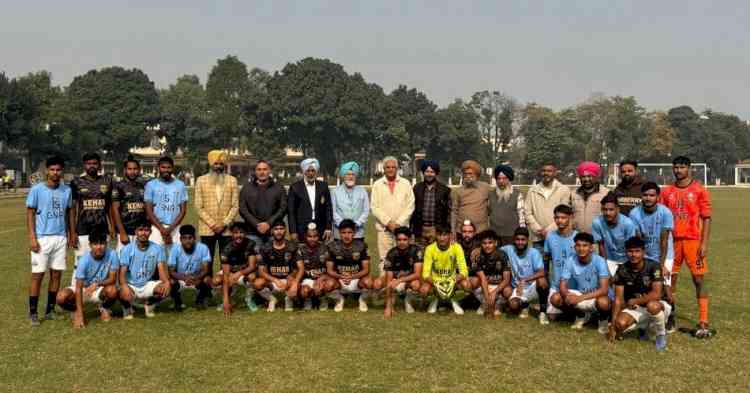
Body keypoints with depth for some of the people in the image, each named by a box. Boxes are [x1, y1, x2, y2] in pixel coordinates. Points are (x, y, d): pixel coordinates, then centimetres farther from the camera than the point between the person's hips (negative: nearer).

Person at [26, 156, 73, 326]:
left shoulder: (67, 190, 7)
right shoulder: (37, 189, -5)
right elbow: (30, 214, -4)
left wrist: (71, 234, 8)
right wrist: (32, 238, -10)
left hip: (60, 238, 4)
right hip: (42, 238, -4)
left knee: (56, 274, 6)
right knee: (38, 274, -2)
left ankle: (50, 310, 17)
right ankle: (33, 313, 5)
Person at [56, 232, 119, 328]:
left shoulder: (112, 255, -20)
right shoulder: (84, 261, -23)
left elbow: (113, 279, -16)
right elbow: (79, 287, -25)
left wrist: (97, 284, -37)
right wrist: (80, 315, -32)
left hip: (101, 290, 1)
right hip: (84, 288, -1)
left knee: (112, 290, -33)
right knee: (61, 298, -28)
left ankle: (104, 309, 2)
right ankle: (76, 311, 8)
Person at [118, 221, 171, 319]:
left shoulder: (157, 248, -4)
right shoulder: (127, 249, -9)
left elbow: (161, 268, -12)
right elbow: (122, 272, -14)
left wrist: (166, 281, -36)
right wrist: (124, 285, -37)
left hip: (148, 285, 2)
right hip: (131, 285, -2)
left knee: (166, 288, -26)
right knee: (124, 295, -37)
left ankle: (149, 304, 7)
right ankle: (127, 308, 4)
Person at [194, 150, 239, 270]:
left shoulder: (232, 180, 6)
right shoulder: (201, 180, 4)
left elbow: (235, 205, 2)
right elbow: (199, 207, -1)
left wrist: (224, 223, -9)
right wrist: (212, 224, -9)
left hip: (226, 229, 1)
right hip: (207, 229, 0)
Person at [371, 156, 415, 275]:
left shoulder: (405, 184, 10)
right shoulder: (377, 185, 9)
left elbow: (410, 206, 3)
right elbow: (374, 207, 2)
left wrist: (398, 223, -7)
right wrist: (388, 222, -9)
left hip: (402, 227, 0)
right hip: (383, 228, 0)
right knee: (384, 259, -3)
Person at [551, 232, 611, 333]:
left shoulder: (599, 261, -23)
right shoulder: (570, 261, -13)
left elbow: (604, 290, -28)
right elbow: (562, 286, -11)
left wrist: (581, 298, -37)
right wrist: (567, 295, -36)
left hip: (597, 296, -4)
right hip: (579, 294, 4)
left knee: (603, 302, -39)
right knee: (555, 299, -19)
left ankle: (603, 320, 0)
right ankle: (582, 315, 10)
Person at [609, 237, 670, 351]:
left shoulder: (653, 266, -17)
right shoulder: (622, 270, -7)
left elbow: (656, 294, -24)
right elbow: (618, 299, -6)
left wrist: (635, 301, -15)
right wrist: (613, 325, -12)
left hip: (657, 306, -3)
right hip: (635, 309, 4)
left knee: (652, 306, -40)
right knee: (620, 323, -26)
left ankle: (661, 335, -8)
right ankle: (644, 326, 10)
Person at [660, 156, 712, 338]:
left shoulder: (699, 191, 0)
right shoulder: (666, 192, 9)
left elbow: (706, 218, -2)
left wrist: (704, 244, -9)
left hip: (693, 241, -3)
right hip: (672, 241, 3)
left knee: (699, 280, -2)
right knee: (670, 279, 7)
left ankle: (703, 323, 0)